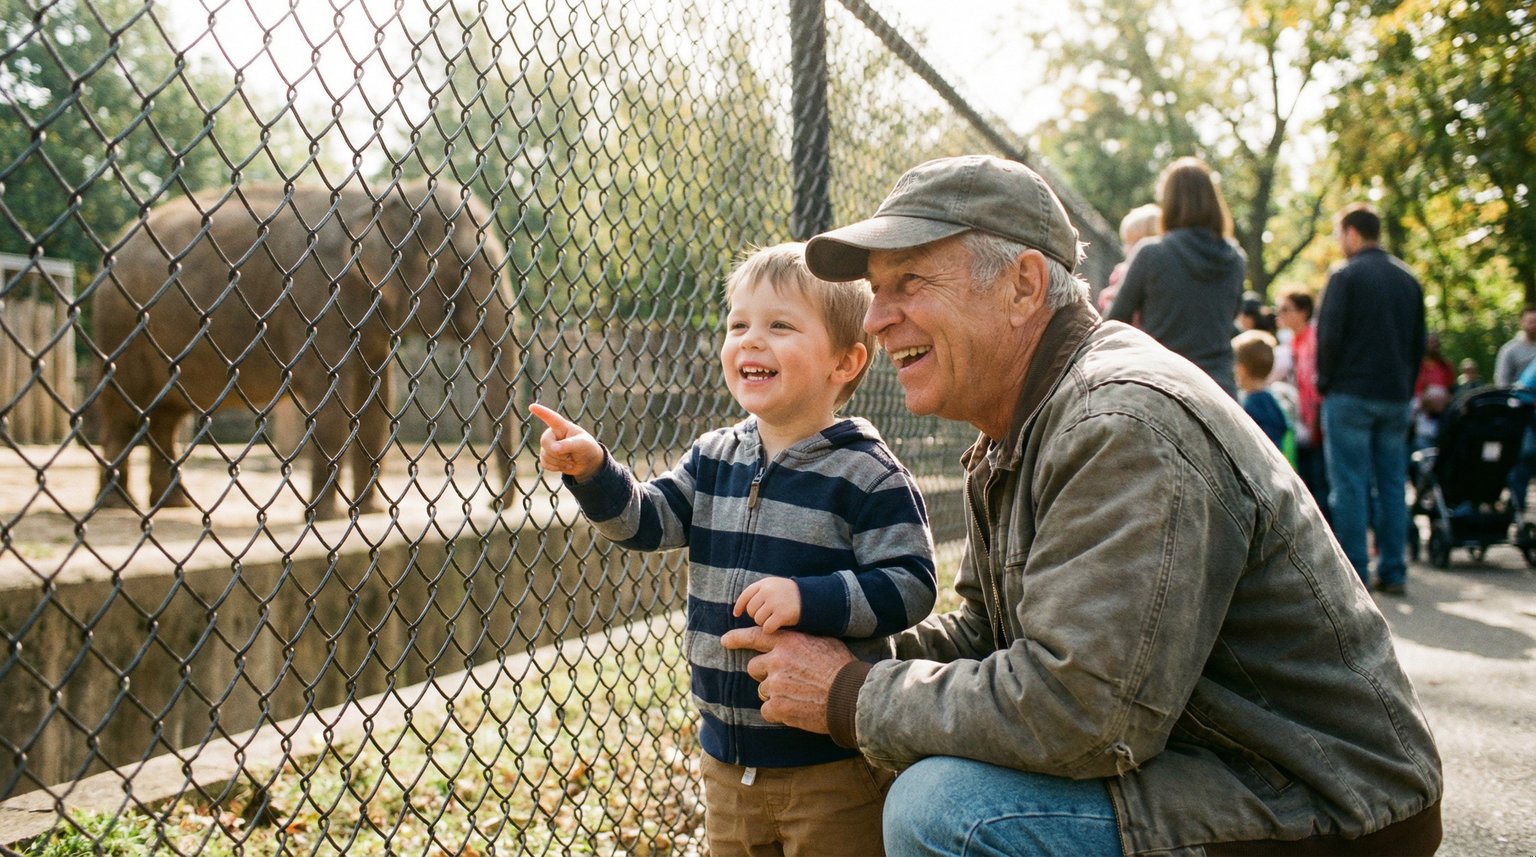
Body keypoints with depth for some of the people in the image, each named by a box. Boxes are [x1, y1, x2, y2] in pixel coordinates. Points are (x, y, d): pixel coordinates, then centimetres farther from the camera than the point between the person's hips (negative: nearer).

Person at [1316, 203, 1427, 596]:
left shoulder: (1345, 276, -7)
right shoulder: (1409, 279, 12)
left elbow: (1328, 336, -11)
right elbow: (1420, 342, 15)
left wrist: (1325, 383, 1)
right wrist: (1406, 386, 18)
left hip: (1351, 395, -6)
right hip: (1396, 398, 6)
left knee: (1349, 485, -2)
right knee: (1392, 484, 8)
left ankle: (1354, 573, -3)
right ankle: (1393, 572, 8)